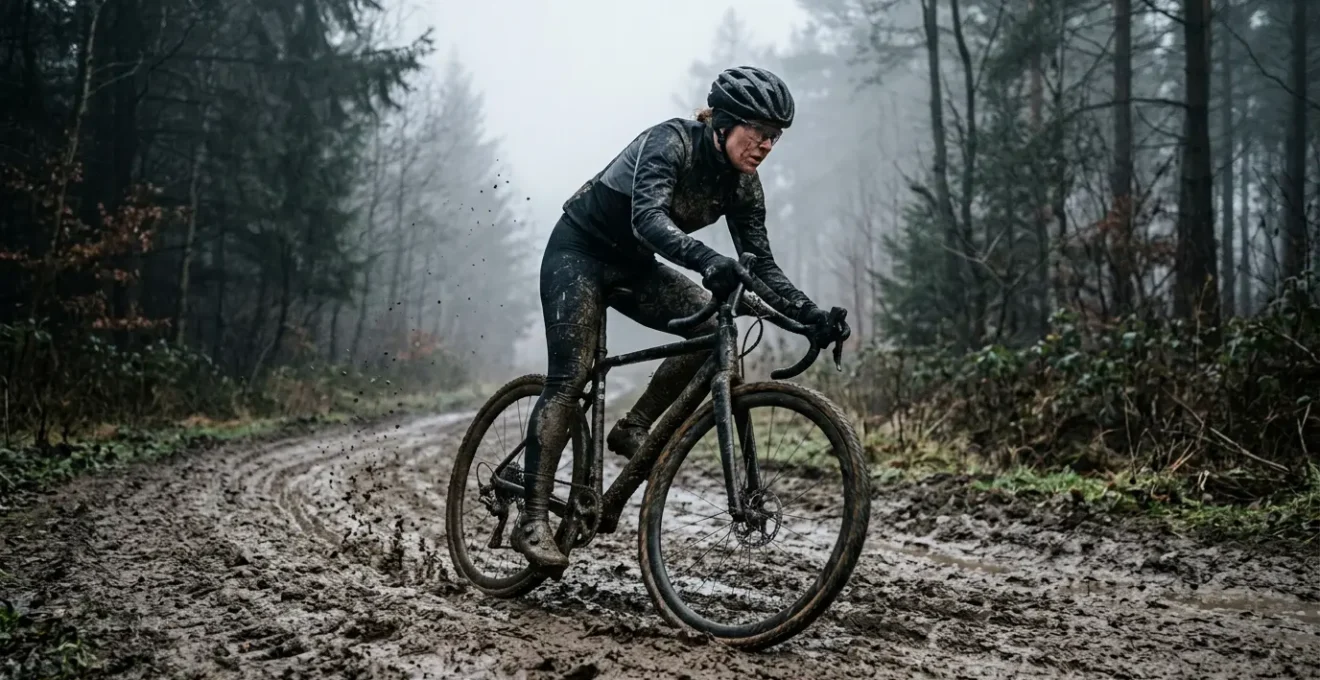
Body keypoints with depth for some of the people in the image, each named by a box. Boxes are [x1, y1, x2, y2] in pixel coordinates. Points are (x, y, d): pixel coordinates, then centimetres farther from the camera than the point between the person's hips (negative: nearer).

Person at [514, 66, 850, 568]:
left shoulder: (742, 184, -6)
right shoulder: (671, 141, -25)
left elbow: (761, 264, -5)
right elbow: (648, 217, -42)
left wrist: (812, 315, -17)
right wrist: (707, 260, -57)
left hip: (631, 265, 7)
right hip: (577, 252, -6)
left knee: (713, 324, -16)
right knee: (570, 380, -15)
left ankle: (634, 427, -2)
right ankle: (532, 521, -11)